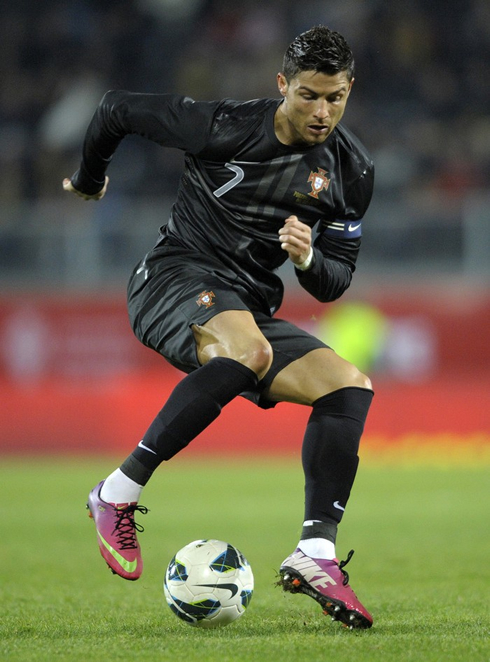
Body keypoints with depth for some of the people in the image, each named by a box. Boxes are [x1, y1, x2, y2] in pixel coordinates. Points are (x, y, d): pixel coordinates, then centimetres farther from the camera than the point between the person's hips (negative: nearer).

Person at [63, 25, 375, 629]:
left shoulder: (351, 170, 2)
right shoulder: (224, 127, -12)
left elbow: (333, 283, 7)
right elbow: (116, 108, 1)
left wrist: (309, 259, -17)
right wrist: (89, 181, 18)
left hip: (249, 306, 6)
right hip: (173, 277, -6)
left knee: (349, 387, -14)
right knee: (248, 351, -37)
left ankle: (315, 555, -21)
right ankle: (119, 493, -29)